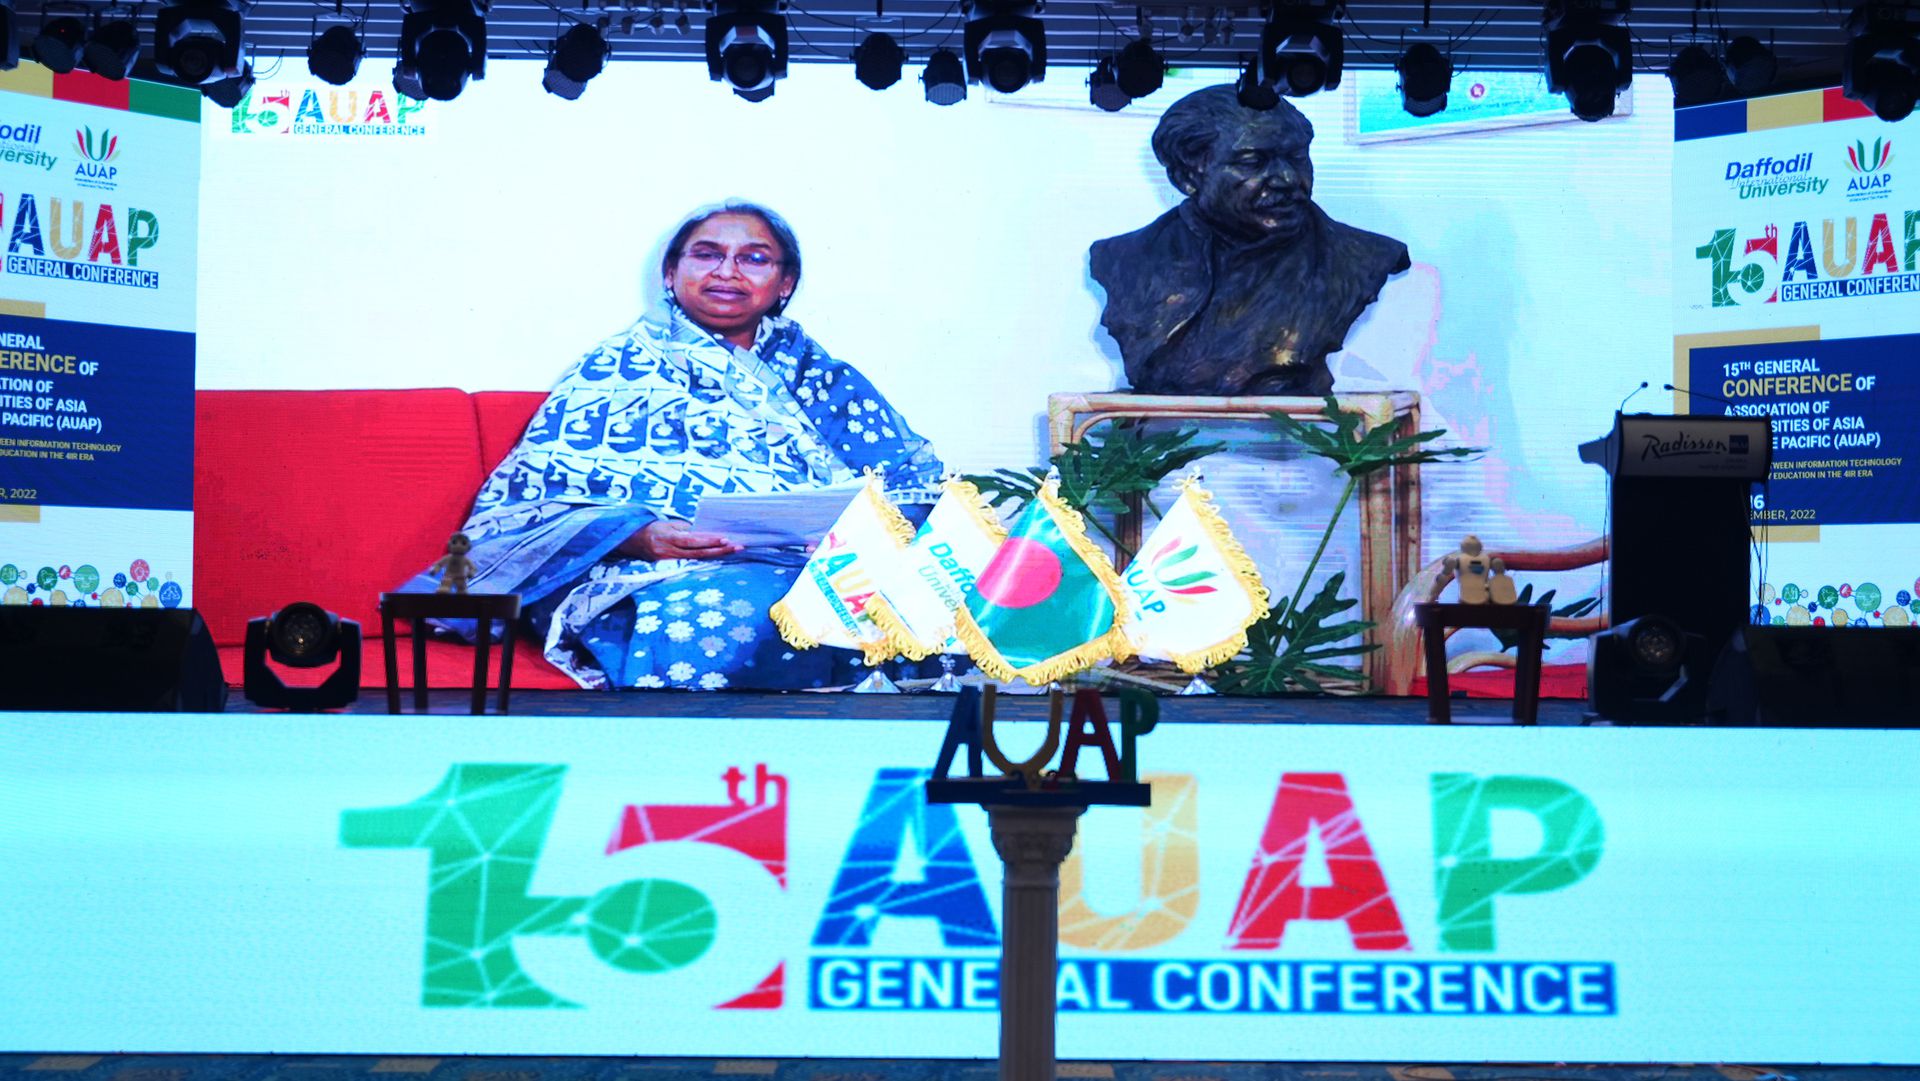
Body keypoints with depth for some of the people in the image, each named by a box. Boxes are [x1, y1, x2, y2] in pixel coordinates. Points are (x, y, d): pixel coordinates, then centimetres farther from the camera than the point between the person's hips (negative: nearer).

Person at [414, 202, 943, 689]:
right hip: (668, 578, -3)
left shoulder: (822, 377, 27)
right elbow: (525, 502, 7)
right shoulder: (616, 370, 17)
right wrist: (639, 537, -13)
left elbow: (915, 476, 18)